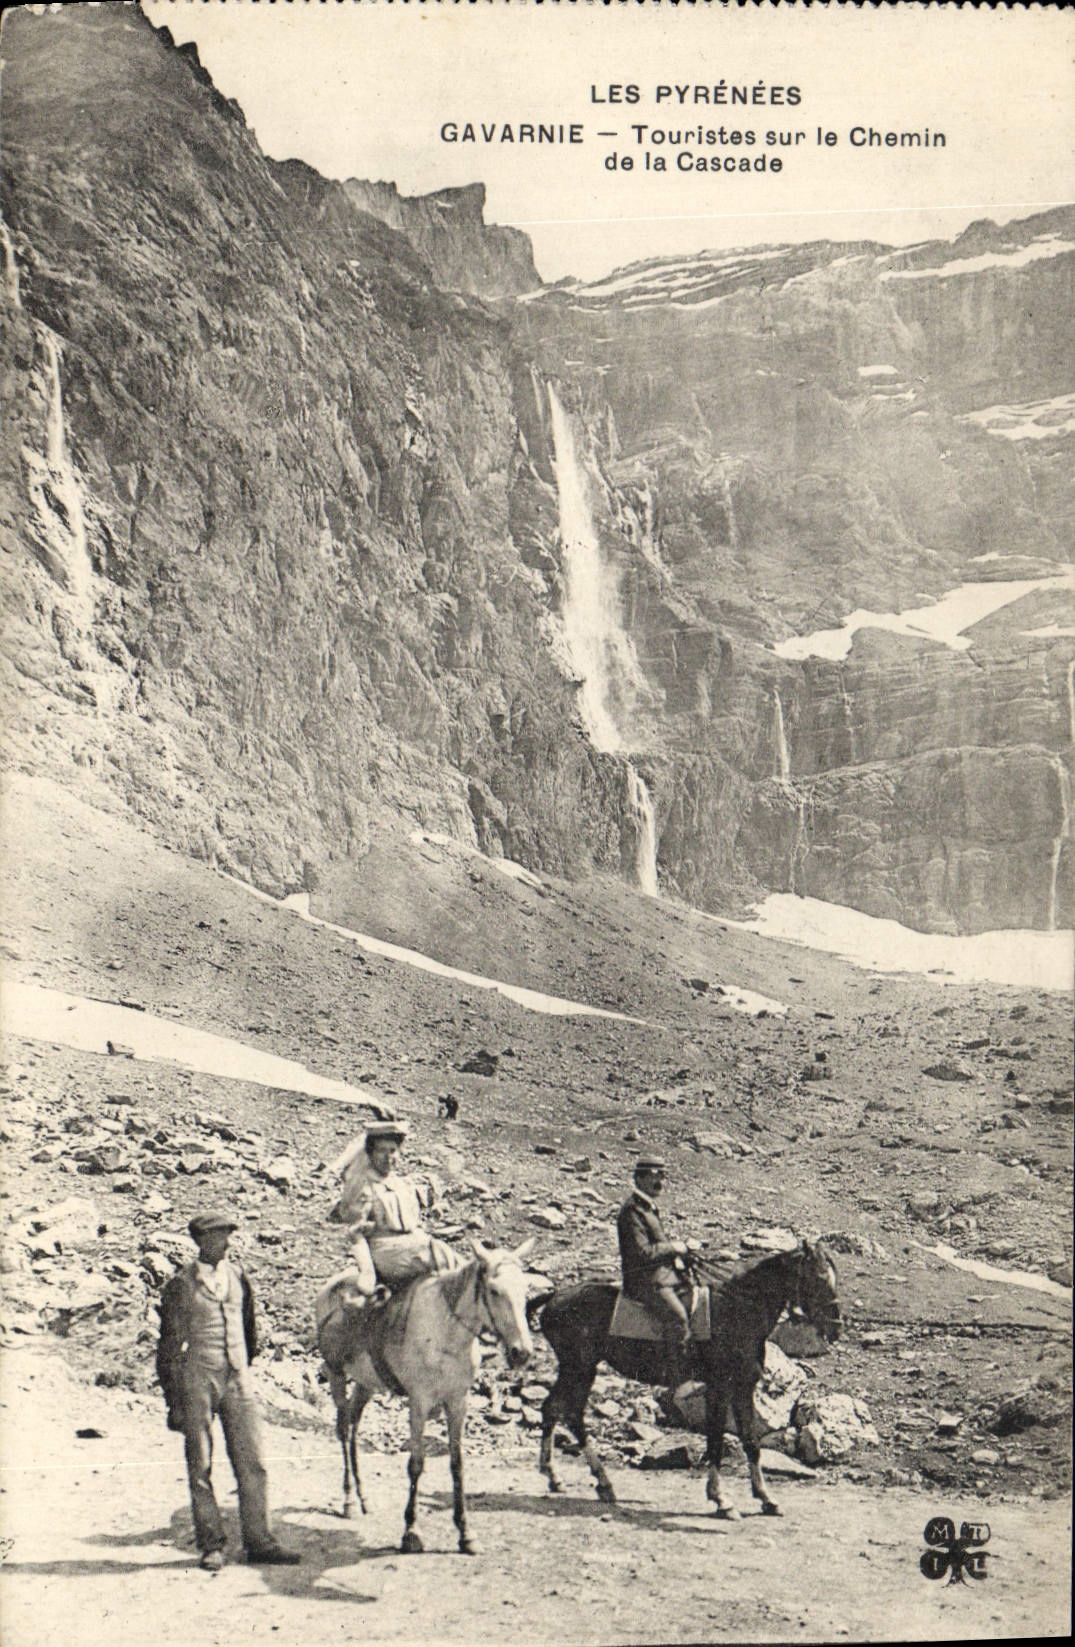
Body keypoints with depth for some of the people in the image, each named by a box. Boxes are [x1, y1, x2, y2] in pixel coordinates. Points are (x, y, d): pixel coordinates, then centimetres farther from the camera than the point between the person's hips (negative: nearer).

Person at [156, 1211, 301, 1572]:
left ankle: (258, 1541, 9)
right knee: (200, 1467, 3)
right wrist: (173, 1400, -4)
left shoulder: (238, 1278, 8)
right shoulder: (180, 1287, -4)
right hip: (197, 1380, -3)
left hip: (238, 1380, 3)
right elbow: (169, 1346, -2)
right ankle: (211, 1545, 14)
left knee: (252, 1462, 2)